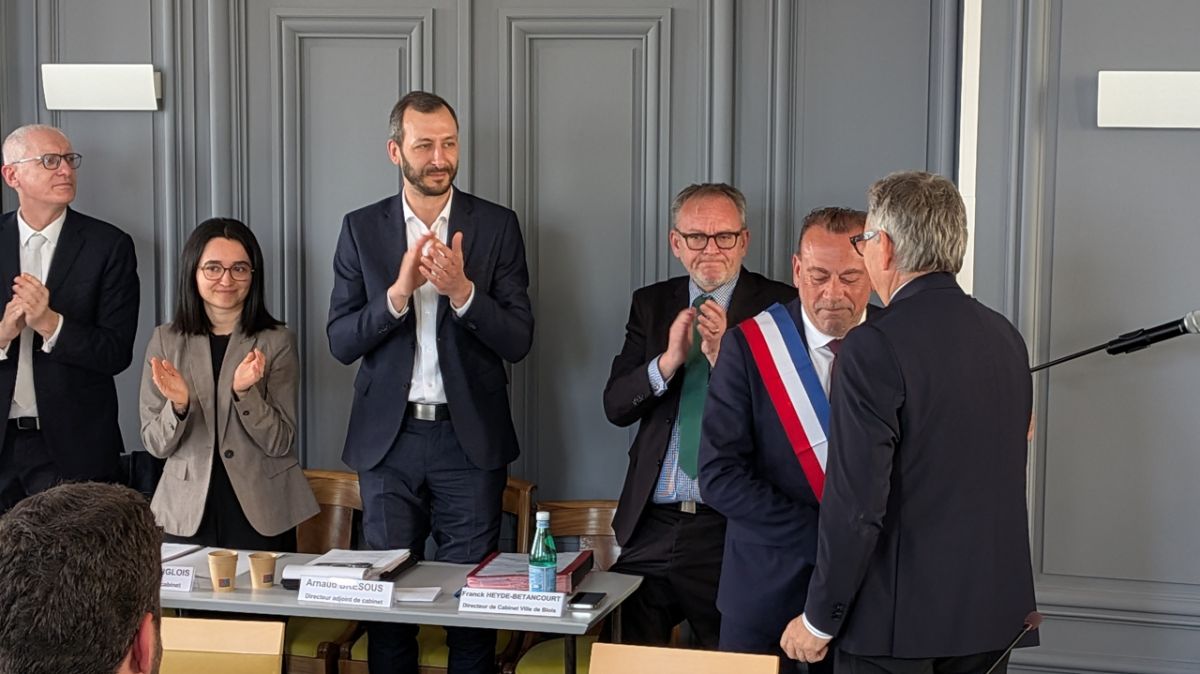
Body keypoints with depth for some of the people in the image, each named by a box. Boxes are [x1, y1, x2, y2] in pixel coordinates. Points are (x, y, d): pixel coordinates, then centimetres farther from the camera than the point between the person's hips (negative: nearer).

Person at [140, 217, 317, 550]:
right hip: (187, 516, 1)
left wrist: (244, 392, -22)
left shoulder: (277, 342, -2)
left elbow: (281, 443, -6)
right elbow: (156, 445, 2)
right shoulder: (165, 340, 3)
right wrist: (178, 405, -18)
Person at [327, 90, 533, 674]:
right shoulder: (361, 229, 3)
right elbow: (341, 342, -3)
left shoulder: (497, 226, 0)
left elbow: (518, 340, -5)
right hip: (388, 437, 1)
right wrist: (399, 292, -19)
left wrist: (462, 291, -21)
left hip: (470, 438, -1)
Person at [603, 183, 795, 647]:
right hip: (650, 525, 4)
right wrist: (668, 360, -16)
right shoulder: (651, 304, 10)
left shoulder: (779, 306, -2)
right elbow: (615, 406, 1)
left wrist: (723, 356, -22)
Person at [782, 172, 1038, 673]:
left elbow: (856, 503, -19)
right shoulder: (1006, 336, 5)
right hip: (994, 612, 7)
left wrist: (819, 621, -10)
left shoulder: (875, 347, -17)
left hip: (898, 617, -7)